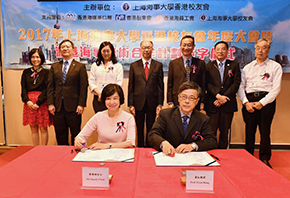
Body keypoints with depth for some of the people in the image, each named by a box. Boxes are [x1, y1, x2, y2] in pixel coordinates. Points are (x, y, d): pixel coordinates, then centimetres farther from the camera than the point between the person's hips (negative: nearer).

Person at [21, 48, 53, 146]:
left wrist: (38, 103, -14)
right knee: (33, 129, 8)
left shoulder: (46, 72, 1)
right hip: (29, 103, 3)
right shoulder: (26, 72, 12)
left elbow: (46, 90, -6)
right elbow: (23, 89, 7)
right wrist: (27, 101, -9)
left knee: (43, 129, 1)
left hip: (42, 103, -3)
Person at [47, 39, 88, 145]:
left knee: (75, 134, 6)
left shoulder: (80, 67, 3)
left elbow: (83, 87, -3)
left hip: (73, 106, -3)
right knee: (60, 135, 10)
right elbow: (50, 86, 9)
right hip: (58, 106, 3)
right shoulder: (54, 67, 13)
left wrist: (81, 104, -10)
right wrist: (50, 103, -1)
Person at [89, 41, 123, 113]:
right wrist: (99, 93, -9)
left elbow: (119, 83, -1)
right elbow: (91, 82, 7)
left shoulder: (118, 66, 7)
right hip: (98, 99, 2)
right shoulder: (95, 65, 14)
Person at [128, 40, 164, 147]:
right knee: (139, 130, 10)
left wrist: (160, 104, -3)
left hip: (152, 103, 0)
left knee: (151, 130, 10)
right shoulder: (134, 65, 6)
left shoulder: (158, 65, 6)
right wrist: (131, 104, -2)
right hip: (138, 103, 0)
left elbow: (160, 86, 3)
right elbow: (130, 86, 4)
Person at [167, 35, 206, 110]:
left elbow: (203, 84, 7)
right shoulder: (173, 63, 8)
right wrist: (170, 102, 0)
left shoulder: (200, 63, 8)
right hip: (177, 102, 0)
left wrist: (202, 102, 0)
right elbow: (170, 84, 6)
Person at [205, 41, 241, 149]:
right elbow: (208, 84, -1)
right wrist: (218, 96, -15)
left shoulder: (234, 65, 10)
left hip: (228, 103, 1)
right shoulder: (209, 66, 10)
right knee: (211, 131, 0)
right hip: (212, 103, -1)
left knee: (225, 131, 8)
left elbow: (236, 83, 0)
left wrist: (224, 97, -11)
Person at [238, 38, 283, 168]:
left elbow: (276, 88, -3)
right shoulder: (247, 67, 15)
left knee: (265, 131, 0)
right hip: (249, 101, 2)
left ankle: (265, 159, 14)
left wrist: (261, 102, -13)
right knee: (249, 131, 5)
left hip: (266, 101, -2)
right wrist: (246, 102, -6)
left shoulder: (275, 66, 6)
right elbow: (241, 87, 9)